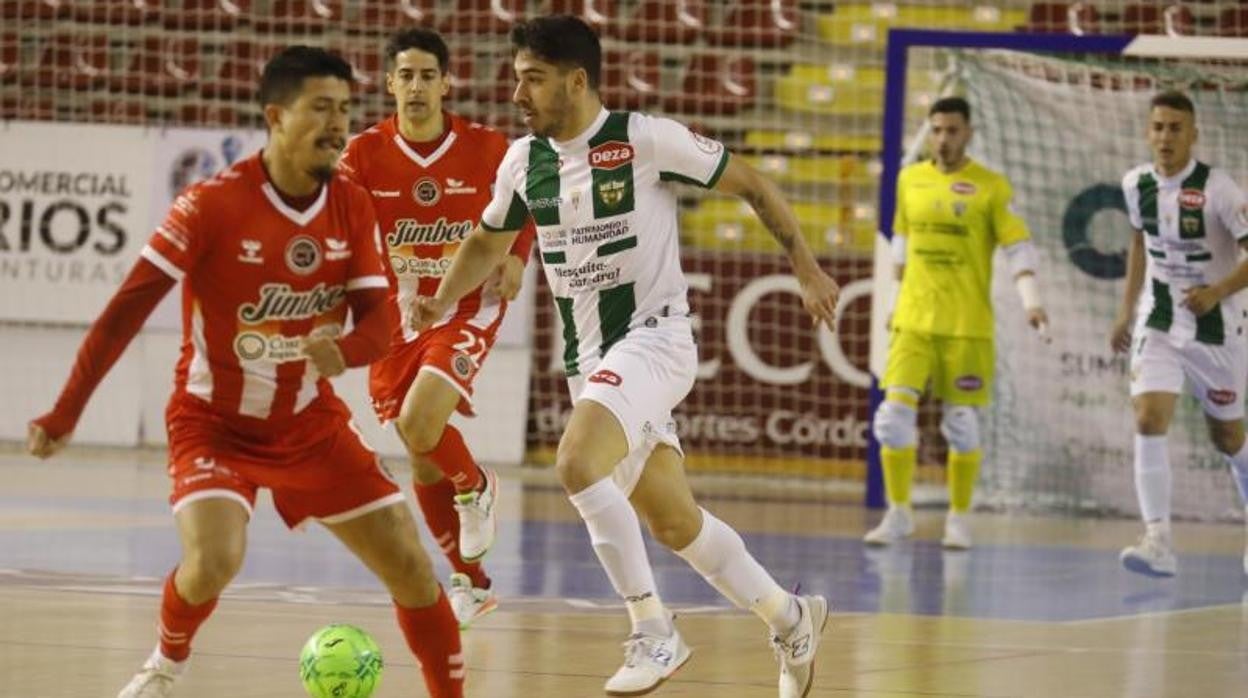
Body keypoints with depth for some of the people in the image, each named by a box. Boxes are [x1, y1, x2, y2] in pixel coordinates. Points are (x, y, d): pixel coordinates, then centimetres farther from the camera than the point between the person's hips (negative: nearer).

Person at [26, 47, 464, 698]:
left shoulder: (353, 208, -5)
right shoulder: (212, 204, -20)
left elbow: (379, 323, -8)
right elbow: (127, 309, -16)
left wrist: (343, 350, -33)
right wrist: (65, 414, -17)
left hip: (311, 423, 4)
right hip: (213, 421, -4)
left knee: (410, 566, -2)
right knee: (214, 559, -27)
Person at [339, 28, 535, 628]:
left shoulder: (486, 148, -9)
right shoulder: (365, 153, -8)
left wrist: (516, 256, -7)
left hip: (466, 308, -3)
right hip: (398, 314, 3)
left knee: (419, 424, -25)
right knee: (425, 465, 9)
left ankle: (476, 488, 9)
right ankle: (471, 583, 28)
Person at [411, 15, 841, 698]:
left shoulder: (647, 140, -14)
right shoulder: (524, 161, 3)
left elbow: (750, 183, -3)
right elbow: (488, 241, 22)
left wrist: (807, 269, -1)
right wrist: (443, 300, 6)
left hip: (653, 337, -7)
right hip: (586, 357, 7)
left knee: (576, 463, -29)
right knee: (673, 521, 11)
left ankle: (653, 631, -18)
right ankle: (790, 618, 31)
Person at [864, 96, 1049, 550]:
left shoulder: (991, 187, -5)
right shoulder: (910, 180, 8)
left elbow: (1018, 248, -7)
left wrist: (1031, 303, -20)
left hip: (967, 325, -3)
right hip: (914, 320, 3)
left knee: (962, 423, 1)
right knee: (895, 412, -7)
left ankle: (958, 520, 14)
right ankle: (898, 513, 5)